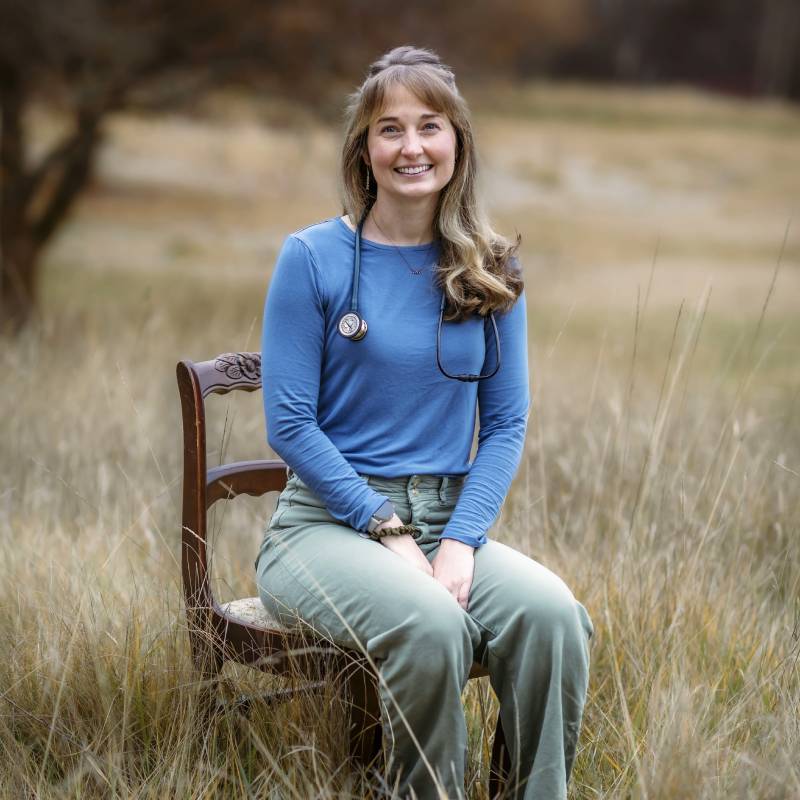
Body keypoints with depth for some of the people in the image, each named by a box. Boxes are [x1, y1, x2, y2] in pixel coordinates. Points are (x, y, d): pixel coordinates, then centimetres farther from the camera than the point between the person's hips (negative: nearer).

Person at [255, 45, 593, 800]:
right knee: (431, 624, -33)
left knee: (549, 611, -27)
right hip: (328, 523, -3)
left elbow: (506, 423, 5)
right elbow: (290, 426, -6)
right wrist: (390, 532, -12)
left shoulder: (490, 273, 8)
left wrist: (461, 541, -10)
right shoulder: (314, 257, -3)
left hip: (450, 519, 3)